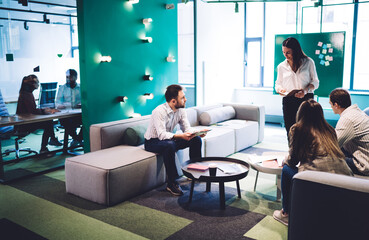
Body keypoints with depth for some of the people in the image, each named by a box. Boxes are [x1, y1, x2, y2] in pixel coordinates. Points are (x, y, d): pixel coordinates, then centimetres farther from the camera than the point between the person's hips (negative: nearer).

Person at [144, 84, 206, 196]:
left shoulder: (181, 110, -5)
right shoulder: (160, 111, -28)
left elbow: (187, 128, -4)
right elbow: (162, 135, -36)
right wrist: (180, 136, -49)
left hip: (169, 138, 7)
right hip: (152, 141, -7)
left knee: (196, 140, -9)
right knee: (169, 145, -40)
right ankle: (171, 183, -30)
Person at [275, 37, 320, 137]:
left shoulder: (308, 62, 4)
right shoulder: (282, 66, 11)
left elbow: (315, 82, 5)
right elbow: (278, 83, 18)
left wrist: (305, 90, -13)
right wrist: (280, 89, -6)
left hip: (306, 100, -2)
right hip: (288, 101, 2)